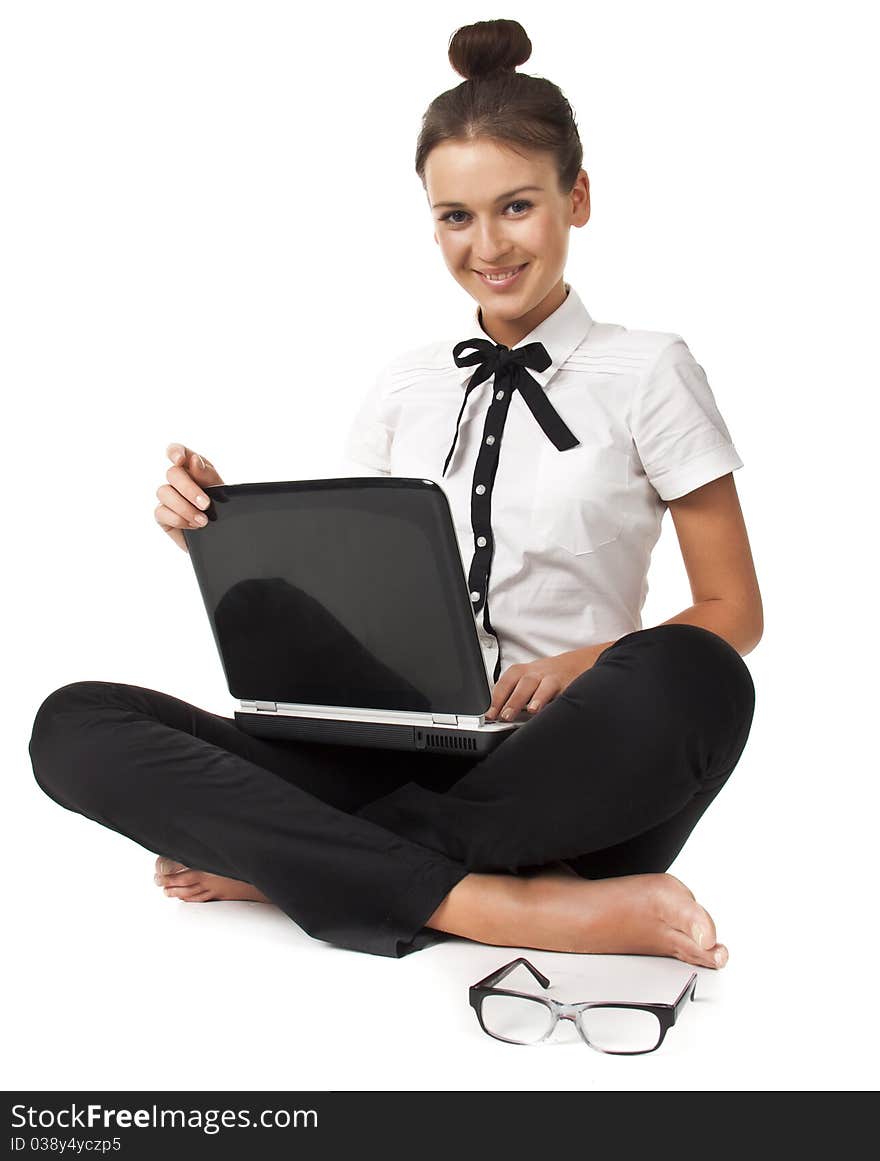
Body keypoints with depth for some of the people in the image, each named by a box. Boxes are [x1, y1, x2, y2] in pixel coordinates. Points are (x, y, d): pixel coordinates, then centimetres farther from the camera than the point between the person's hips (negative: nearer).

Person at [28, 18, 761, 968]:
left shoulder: (647, 373, 6)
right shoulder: (404, 388, 15)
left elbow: (733, 614, 4)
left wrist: (586, 665, -14)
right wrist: (224, 533, -2)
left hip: (562, 774, -2)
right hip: (405, 751, 3)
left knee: (689, 679, -37)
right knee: (74, 725, -16)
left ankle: (286, 861, -20)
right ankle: (497, 906, -27)